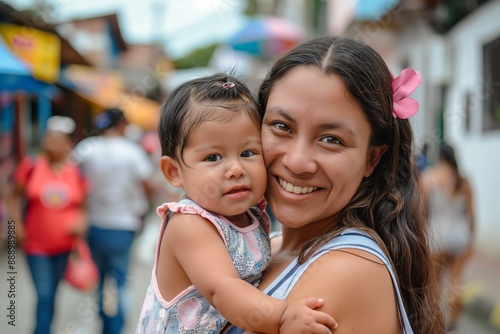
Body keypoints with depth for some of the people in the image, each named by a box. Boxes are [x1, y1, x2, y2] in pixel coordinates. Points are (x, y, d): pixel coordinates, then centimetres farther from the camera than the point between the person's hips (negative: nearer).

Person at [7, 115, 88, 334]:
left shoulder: (76, 173, -3)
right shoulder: (31, 166, -6)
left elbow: (84, 205, 7)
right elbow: (15, 196, 5)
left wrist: (81, 224, -11)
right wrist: (17, 225, -4)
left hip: (64, 245, 2)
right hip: (36, 244, -2)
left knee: (51, 295, 14)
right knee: (44, 295, -8)